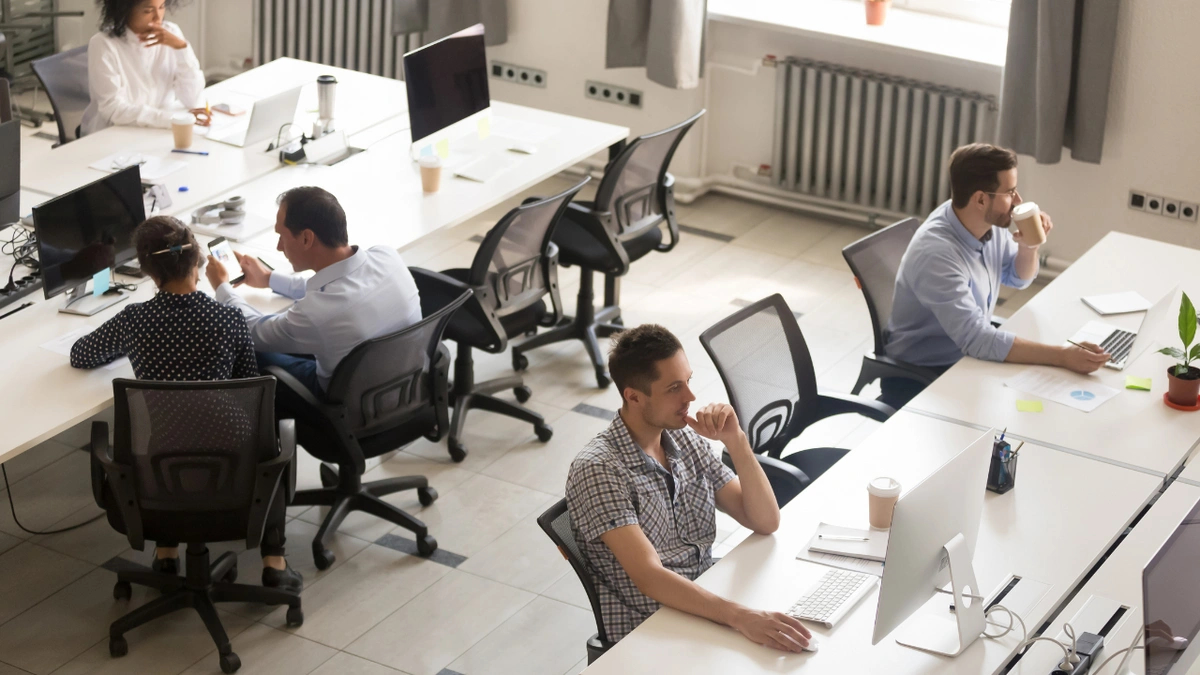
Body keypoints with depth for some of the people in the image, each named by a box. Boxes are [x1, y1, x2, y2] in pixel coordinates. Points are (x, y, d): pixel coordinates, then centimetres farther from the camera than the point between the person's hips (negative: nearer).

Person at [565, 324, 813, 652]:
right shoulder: (597, 470, -16)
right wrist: (741, 617, -38)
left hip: (709, 610, 7)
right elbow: (650, 577, -26)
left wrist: (736, 441, -11)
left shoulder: (686, 439, 6)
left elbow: (766, 522, 4)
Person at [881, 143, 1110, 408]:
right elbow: (976, 339, -37)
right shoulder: (936, 252, -31)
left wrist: (1029, 245, -9)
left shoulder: (988, 223, -6)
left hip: (966, 357, 8)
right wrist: (1062, 356, -40)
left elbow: (1018, 278, 14)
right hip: (919, 377, -8)